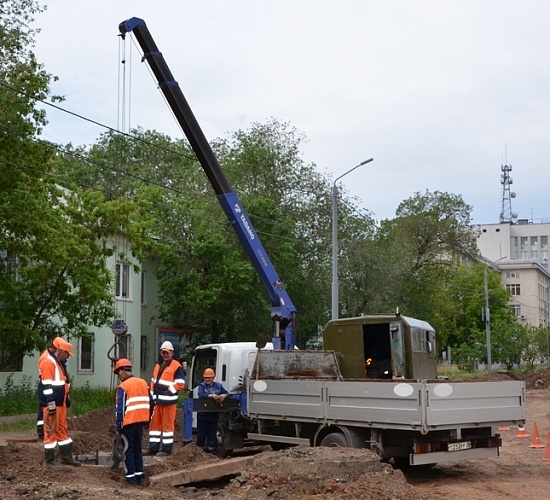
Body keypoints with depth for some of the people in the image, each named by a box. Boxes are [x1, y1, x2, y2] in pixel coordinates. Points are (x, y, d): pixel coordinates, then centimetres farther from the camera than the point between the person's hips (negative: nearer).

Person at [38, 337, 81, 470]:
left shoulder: (60, 363, 15)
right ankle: (49, 461, 5)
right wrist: (51, 406, -21)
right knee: (51, 431, -3)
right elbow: (47, 386, -21)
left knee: (63, 430, 16)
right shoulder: (48, 363, -17)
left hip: (61, 404, 10)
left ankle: (66, 457, 25)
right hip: (51, 404, -10)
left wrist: (66, 401, 22)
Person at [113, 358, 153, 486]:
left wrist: (118, 425, -8)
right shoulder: (143, 383, 8)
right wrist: (147, 418, 18)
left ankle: (131, 477, 4)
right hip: (140, 421, 6)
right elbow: (150, 402, 11)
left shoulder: (123, 387, -12)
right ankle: (140, 475, 14)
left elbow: (120, 408, -14)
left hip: (128, 422, -6)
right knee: (138, 448, 15)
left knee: (128, 449, 4)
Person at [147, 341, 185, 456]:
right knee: (154, 424, 11)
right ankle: (153, 448, 19)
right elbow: (153, 382, 23)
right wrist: (153, 396, 14)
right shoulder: (158, 366, 19)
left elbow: (180, 384, -13)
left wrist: (168, 390, -14)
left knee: (168, 425, -2)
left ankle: (166, 449, 3)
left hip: (169, 401, -8)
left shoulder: (176, 366, -7)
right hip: (157, 401, 8)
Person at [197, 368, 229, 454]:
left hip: (214, 414, 3)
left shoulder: (218, 385, 6)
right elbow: (200, 395, -22)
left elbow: (227, 393, 2)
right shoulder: (202, 386, -3)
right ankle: (200, 448, 14)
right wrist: (212, 395, -34)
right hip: (203, 414, -3)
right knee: (202, 433, 4)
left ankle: (212, 448, 15)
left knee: (213, 433, 8)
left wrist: (224, 395, -22)